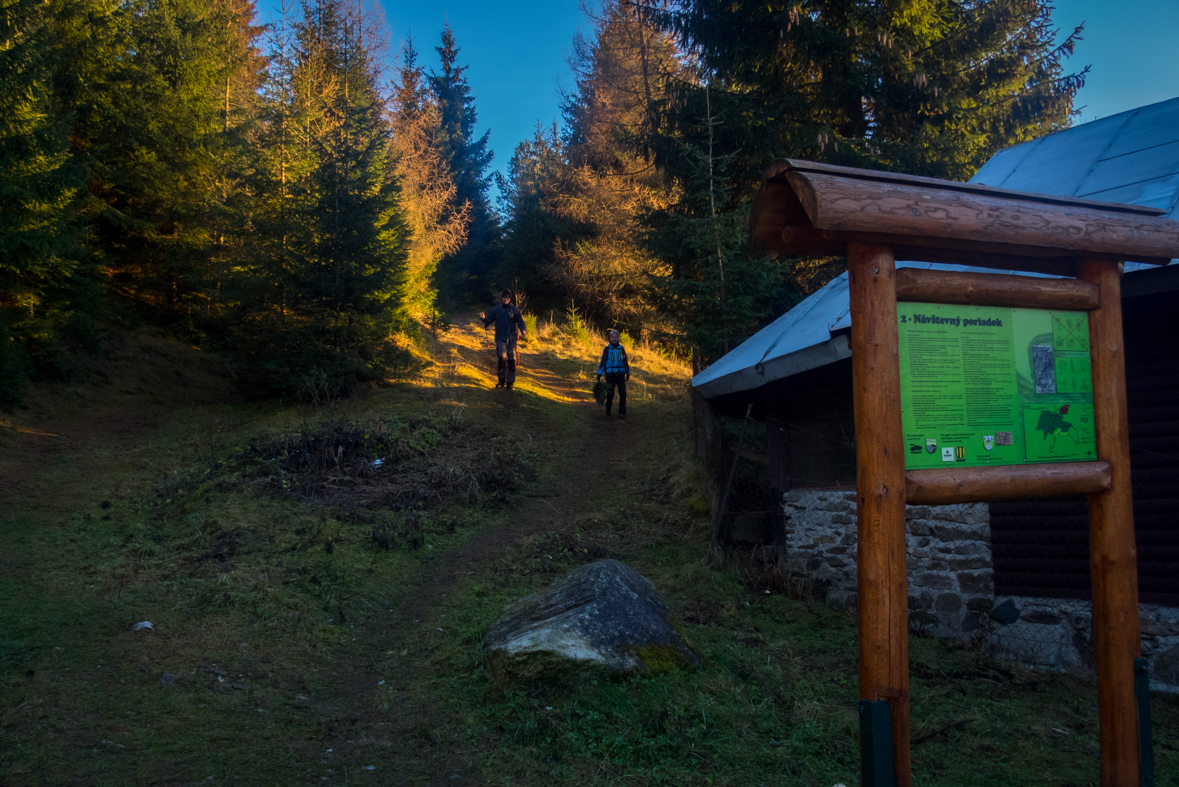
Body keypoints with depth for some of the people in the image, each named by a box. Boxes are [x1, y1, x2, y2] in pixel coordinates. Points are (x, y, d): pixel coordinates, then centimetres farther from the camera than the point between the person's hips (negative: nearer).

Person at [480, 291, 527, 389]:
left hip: (511, 338, 0)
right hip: (500, 338, 0)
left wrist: (523, 330, -17)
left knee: (511, 360, 1)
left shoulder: (515, 310, 4)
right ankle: (502, 380, -1)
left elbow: (520, 321, 2)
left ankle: (510, 382, 10)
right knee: (502, 357, -17)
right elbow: (489, 320, 13)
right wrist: (484, 318, -9)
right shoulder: (496, 309, 10)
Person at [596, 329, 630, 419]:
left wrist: (628, 373, 21)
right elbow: (603, 361, 0)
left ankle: (622, 413, -6)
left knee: (622, 393, -9)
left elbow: (625, 361, 15)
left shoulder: (621, 348, 6)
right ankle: (608, 408, 32)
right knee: (610, 393, 5)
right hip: (610, 374, -1)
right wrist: (599, 374, -6)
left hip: (620, 374, 1)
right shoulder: (607, 349, 1)